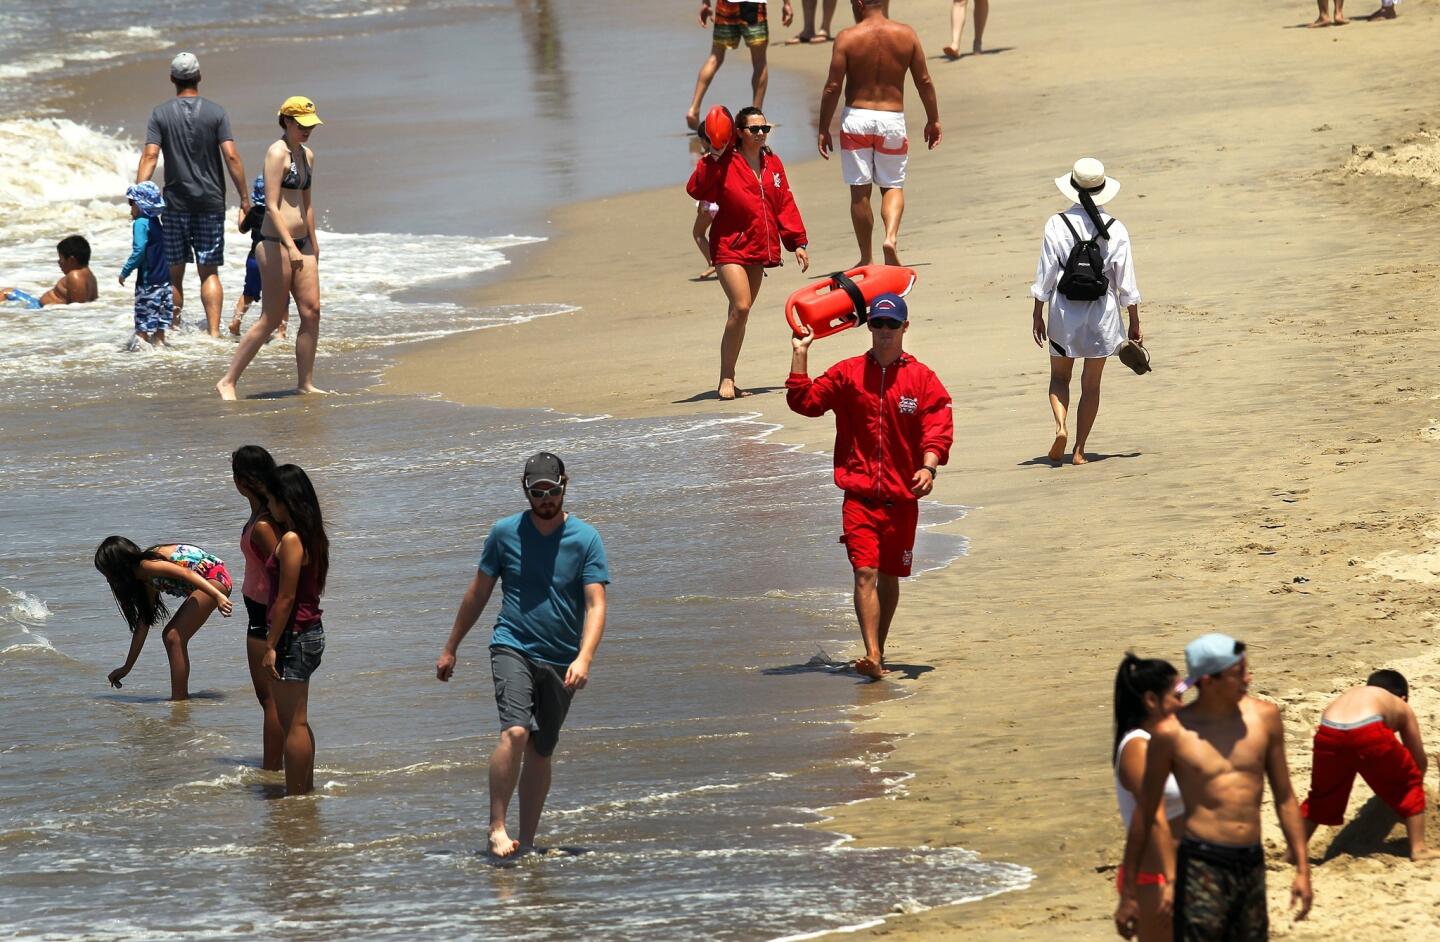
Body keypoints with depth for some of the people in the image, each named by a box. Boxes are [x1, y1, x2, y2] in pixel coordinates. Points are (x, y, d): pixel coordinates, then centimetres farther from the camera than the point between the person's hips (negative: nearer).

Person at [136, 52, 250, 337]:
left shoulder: (161, 114, -1)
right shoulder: (216, 113, -1)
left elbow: (149, 156, -9)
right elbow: (231, 157, -7)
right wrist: (244, 198, -2)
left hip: (176, 204, 0)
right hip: (211, 203, 0)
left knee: (175, 272, 9)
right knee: (209, 271, 2)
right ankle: (213, 331, -10)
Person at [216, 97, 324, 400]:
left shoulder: (307, 156, 15)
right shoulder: (277, 153, -11)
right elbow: (272, 206, -18)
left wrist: (313, 246, 24)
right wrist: (291, 247, -24)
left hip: (300, 242, 8)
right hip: (275, 242, -8)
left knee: (312, 312, 2)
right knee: (272, 319, -5)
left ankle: (305, 383, 8)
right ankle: (227, 381, 2)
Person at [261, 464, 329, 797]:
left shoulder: (291, 541, -18)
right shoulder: (313, 537, 10)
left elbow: (286, 598, -20)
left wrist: (271, 646, -16)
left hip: (294, 635, -10)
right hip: (311, 631, 10)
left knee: (293, 724, -4)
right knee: (296, 722, 19)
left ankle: (296, 795, 0)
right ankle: (306, 788, 27)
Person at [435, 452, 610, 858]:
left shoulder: (585, 539, -2)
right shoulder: (505, 532, 1)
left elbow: (596, 606, -9)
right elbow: (478, 593, 12)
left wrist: (583, 659, -24)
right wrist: (450, 649, 14)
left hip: (561, 659, 1)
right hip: (513, 646, -1)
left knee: (541, 751, 8)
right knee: (515, 732, -23)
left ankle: (526, 842, 17)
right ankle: (497, 827, -19)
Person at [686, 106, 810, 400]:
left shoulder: (772, 164, 11)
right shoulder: (727, 163, -7)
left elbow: (785, 205, 14)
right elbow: (697, 189, -20)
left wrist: (797, 242, 10)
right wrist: (713, 159, -27)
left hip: (759, 248, 6)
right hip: (730, 246, -6)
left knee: (741, 312, 9)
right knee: (740, 308, -18)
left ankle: (729, 379, 14)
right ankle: (726, 379, -11)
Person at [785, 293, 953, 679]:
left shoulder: (921, 379, 1)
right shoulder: (848, 374, 5)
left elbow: (938, 429, -6)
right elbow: (805, 401, 4)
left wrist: (928, 466, -23)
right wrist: (800, 354, -1)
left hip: (902, 495, 1)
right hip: (860, 495, -1)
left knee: (890, 576, 12)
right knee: (865, 573, -14)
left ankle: (879, 651, 27)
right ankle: (872, 657, -22)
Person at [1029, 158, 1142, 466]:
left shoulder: (1057, 224, -9)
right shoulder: (1116, 230, -5)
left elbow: (1045, 274, -5)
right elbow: (1126, 282, -2)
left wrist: (1038, 314, 5)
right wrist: (1135, 323, 7)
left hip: (1064, 312, -1)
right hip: (1102, 312, 1)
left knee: (1059, 376, 15)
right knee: (1091, 383, 11)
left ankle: (1060, 426, -11)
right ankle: (1079, 449, 8)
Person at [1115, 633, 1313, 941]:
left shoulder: (1264, 717, 4)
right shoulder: (1173, 732, -7)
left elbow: (1285, 799, 12)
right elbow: (1145, 814, 1)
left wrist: (1302, 869, 8)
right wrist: (1128, 894, 3)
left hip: (1252, 866, 5)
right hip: (1202, 866, -5)